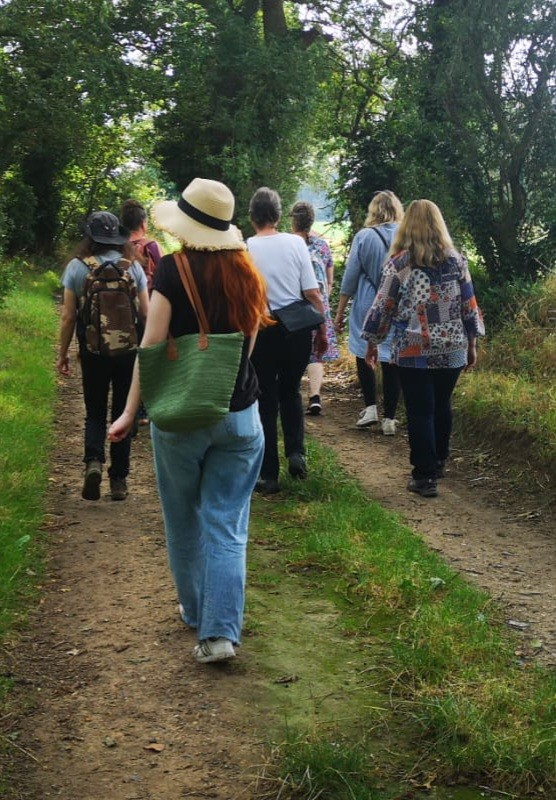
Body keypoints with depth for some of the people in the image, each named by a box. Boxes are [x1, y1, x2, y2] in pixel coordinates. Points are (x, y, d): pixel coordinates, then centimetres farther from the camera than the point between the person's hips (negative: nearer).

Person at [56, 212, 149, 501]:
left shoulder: (77, 267, -5)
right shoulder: (132, 266, -2)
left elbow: (68, 317, -5)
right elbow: (146, 313, -2)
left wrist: (62, 354, 5)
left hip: (93, 350, -1)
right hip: (128, 349, 1)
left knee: (95, 412, 12)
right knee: (123, 413, 12)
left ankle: (93, 461, -13)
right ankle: (119, 479, 13)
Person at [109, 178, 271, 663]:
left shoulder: (174, 269, -10)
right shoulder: (246, 274, 2)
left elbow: (152, 346, -12)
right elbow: (248, 345, 10)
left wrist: (131, 412, -7)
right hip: (239, 416, 3)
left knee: (185, 521, 17)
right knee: (226, 526, 4)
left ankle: (196, 611, 31)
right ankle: (220, 631, -4)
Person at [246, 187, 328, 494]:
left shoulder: (244, 249, -8)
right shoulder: (295, 243, -4)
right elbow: (312, 293, -4)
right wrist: (321, 330, 6)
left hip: (261, 331, -1)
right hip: (297, 330, 2)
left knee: (266, 400, 9)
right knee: (290, 392, 24)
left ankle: (269, 475, 13)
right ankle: (296, 451, 7)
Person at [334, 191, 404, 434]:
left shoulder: (364, 236, -6)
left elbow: (350, 277, -2)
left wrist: (340, 311, 5)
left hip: (367, 306, -2)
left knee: (364, 355, 14)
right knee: (392, 360, 6)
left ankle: (370, 407, 6)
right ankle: (389, 418, 8)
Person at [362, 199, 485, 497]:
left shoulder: (399, 263, -5)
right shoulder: (457, 260, 3)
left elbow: (383, 306, -3)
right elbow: (469, 306, 5)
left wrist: (372, 342, 9)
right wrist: (472, 344, 14)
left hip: (413, 351, -3)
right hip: (452, 350, 3)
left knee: (420, 412, 1)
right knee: (442, 406, 19)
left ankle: (424, 477, 1)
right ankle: (438, 461, 34)